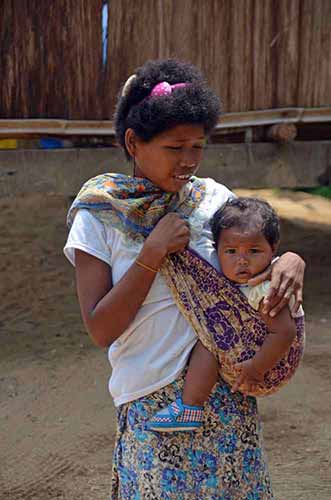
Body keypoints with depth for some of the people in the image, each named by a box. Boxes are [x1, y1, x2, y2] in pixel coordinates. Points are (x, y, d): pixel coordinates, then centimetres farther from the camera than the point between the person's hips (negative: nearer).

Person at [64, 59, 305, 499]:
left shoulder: (214, 198, 0)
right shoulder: (98, 216, -8)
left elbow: (261, 254, 11)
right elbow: (100, 330, -12)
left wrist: (291, 261, -12)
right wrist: (153, 254, -20)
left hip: (230, 392, 3)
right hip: (155, 402, -3)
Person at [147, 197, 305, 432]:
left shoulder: (266, 290, -25)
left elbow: (284, 333, -32)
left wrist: (256, 369, -28)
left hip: (271, 368, -10)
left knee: (209, 343, -20)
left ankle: (189, 409, -19)